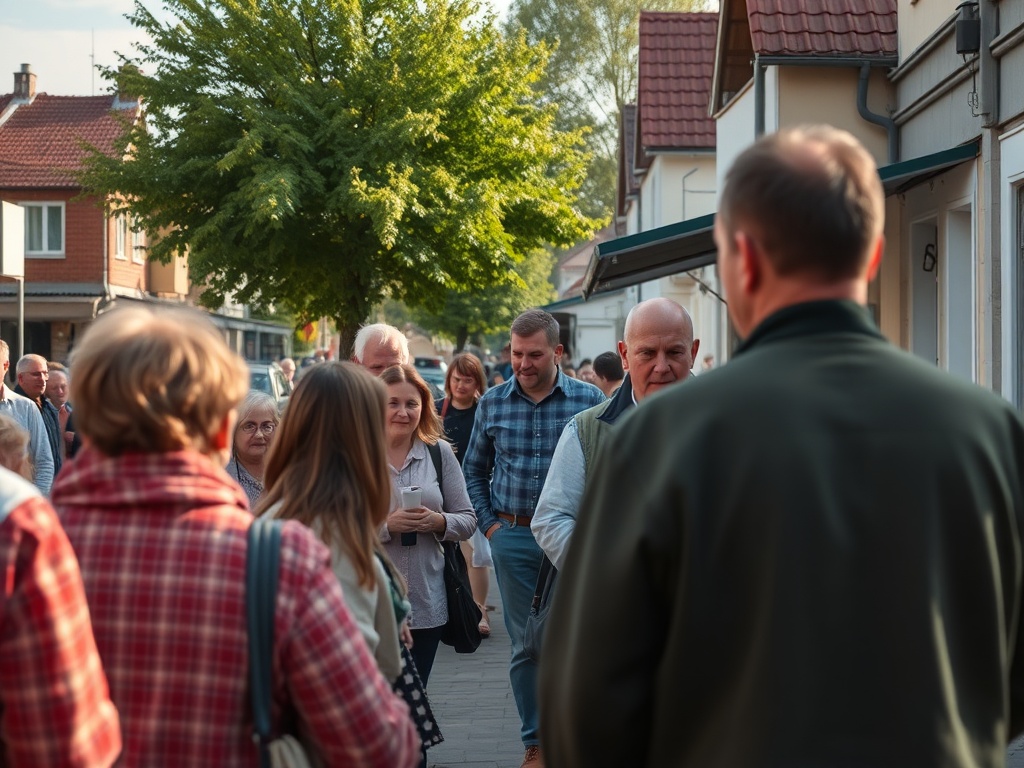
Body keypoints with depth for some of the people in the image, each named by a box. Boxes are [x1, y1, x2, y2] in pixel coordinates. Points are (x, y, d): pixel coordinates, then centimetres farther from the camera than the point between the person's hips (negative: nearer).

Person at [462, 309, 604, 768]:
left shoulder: (589, 400, -3)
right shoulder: (493, 403, 4)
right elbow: (474, 470, 16)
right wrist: (488, 524, 7)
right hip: (514, 537, 2)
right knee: (526, 644, 6)